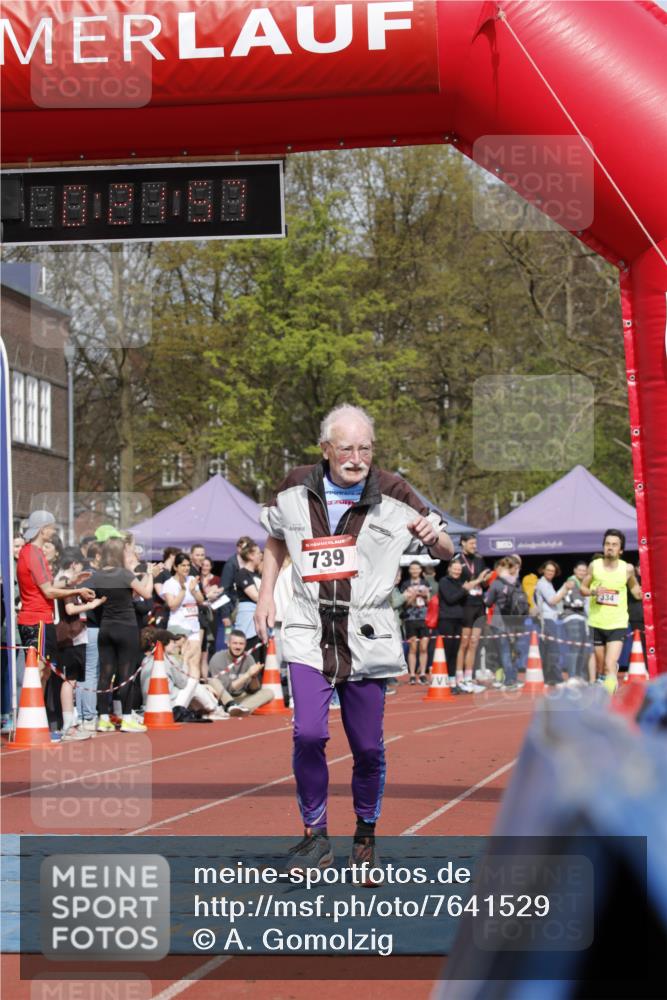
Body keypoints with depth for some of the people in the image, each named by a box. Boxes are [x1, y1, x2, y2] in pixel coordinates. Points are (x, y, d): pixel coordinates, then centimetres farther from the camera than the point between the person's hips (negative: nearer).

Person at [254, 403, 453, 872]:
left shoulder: (392, 494, -3)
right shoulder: (296, 489, 2)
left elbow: (446, 552, 3)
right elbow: (276, 538, 23)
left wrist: (435, 536, -21)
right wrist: (266, 595, 13)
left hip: (367, 636, -1)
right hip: (310, 634, 1)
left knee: (368, 747, 4)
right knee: (309, 734, -14)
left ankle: (366, 837, 27)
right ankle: (316, 837, 3)